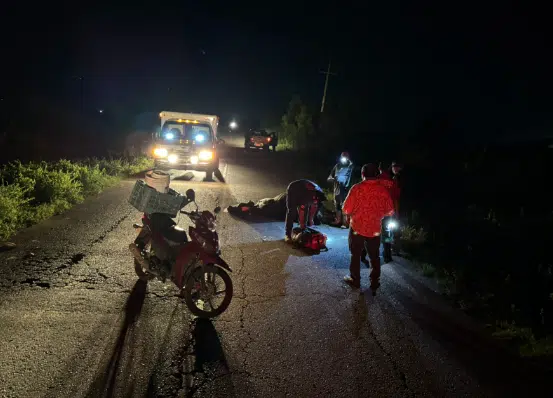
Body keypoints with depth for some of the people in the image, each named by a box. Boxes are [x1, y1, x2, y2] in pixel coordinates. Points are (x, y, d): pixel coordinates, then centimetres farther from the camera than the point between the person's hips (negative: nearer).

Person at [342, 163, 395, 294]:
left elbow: (346, 209, -15)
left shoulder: (357, 188, -16)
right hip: (375, 229, 2)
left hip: (357, 228, -2)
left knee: (355, 255, 16)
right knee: (374, 257, 16)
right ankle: (375, 283, 24)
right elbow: (390, 211, -2)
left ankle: (355, 280, 27)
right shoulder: (383, 190, -9)